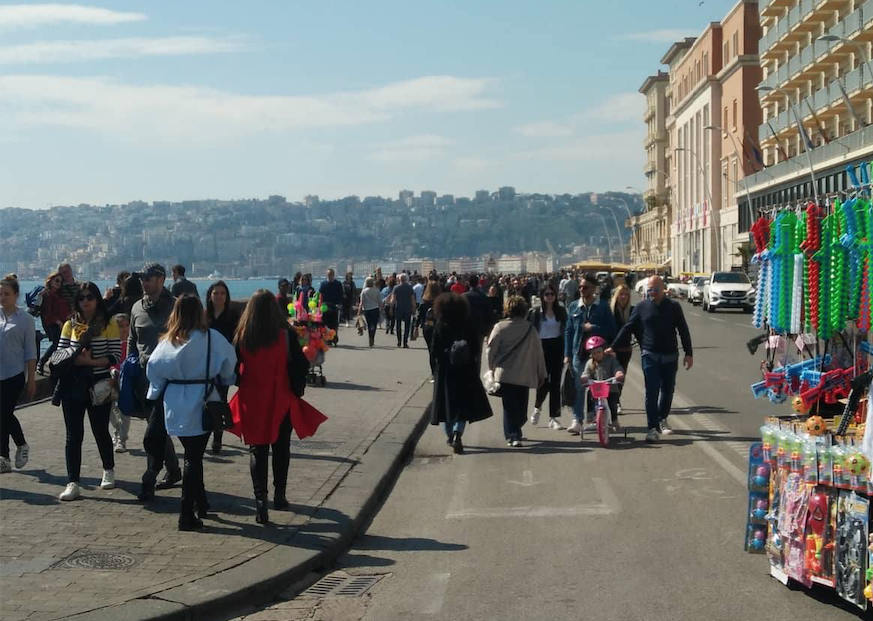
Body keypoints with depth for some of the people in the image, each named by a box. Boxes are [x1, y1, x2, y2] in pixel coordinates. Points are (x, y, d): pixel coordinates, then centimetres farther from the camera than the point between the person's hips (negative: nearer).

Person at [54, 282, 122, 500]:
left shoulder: (109, 323, -2)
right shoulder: (70, 324, 7)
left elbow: (115, 356, -7)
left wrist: (92, 361, -21)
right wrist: (75, 359, -14)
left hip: (98, 386, -2)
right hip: (73, 385, 2)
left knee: (100, 431, 10)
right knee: (73, 435, 0)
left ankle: (108, 471, 34)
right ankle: (72, 483, 3)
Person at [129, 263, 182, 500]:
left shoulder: (176, 307, -4)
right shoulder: (137, 308, 12)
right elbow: (132, 341, 21)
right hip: (144, 375, 6)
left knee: (154, 434, -11)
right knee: (159, 429, 14)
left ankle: (149, 480, -6)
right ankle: (173, 471, 28)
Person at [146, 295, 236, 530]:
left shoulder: (168, 341, -1)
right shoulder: (212, 338, -9)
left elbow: (153, 369, 2)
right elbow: (229, 364, -1)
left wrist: (156, 394, 18)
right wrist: (224, 382, 19)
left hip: (176, 405, 3)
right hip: (201, 404, -3)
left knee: (192, 455, 18)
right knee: (194, 458, 2)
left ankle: (201, 504, 30)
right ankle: (187, 515, 2)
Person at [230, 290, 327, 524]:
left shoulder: (242, 336, -7)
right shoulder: (286, 335, -12)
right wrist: (295, 391, 6)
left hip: (252, 402, 0)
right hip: (281, 402, 0)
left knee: (257, 451, 8)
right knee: (281, 449, 17)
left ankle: (260, 501, -3)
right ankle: (279, 496, 26)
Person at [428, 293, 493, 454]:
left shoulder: (440, 327, -10)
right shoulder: (468, 327, -7)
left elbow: (434, 351, -10)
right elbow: (476, 349, -2)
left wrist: (435, 369, 0)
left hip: (445, 371, 0)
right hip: (466, 371, 0)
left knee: (447, 403, 14)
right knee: (464, 404, 5)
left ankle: (450, 435, 22)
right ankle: (457, 434, -13)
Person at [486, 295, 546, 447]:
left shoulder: (500, 327, -5)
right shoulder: (530, 329, 1)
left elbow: (490, 350, -5)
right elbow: (538, 353, 4)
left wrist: (492, 367, 10)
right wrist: (541, 374, 12)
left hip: (505, 373, -1)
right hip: (525, 375, 1)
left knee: (509, 407, 3)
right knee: (521, 406, 14)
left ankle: (512, 436, -4)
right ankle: (516, 433, 22)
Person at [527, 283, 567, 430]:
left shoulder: (561, 311, 6)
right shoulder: (536, 312, -2)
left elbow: (566, 330, 8)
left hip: (557, 348, 2)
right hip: (542, 348, -2)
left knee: (555, 383, 2)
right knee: (544, 382, -4)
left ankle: (554, 418, 8)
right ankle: (537, 407, 26)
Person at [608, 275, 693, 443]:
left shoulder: (674, 307, 3)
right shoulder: (642, 307, 2)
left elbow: (683, 331, 6)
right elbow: (627, 328, 6)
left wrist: (689, 353, 2)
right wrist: (613, 346, 2)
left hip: (670, 356, 1)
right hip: (650, 356, -1)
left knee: (667, 390, 12)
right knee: (651, 392, -8)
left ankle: (662, 419, 35)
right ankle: (653, 428, -8)